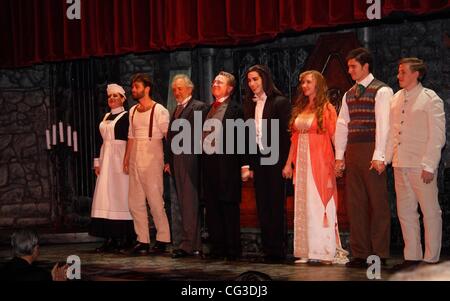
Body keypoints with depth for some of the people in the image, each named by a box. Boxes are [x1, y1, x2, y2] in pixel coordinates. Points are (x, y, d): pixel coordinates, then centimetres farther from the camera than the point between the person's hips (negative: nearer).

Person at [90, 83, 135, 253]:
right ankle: (110, 238, 4)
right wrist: (98, 161, 12)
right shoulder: (106, 117, 18)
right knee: (106, 196, 2)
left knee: (120, 196, -6)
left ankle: (125, 237, -1)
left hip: (120, 159, -7)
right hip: (106, 159, 7)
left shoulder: (126, 116, -4)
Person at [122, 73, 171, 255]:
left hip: (152, 159, -7)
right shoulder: (133, 111, 15)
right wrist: (126, 159, 12)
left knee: (155, 201, -5)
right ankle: (142, 241, 14)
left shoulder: (159, 110, -6)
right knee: (135, 202, 7)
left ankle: (163, 240, 6)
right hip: (135, 160, 7)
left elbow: (168, 136, -9)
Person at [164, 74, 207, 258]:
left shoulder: (198, 107, -6)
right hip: (176, 165, 9)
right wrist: (169, 161, 12)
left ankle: (189, 244, -2)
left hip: (189, 163, -8)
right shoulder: (176, 110, 20)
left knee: (189, 203, -5)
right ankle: (180, 243, 14)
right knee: (178, 204, 9)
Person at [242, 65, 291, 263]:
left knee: (276, 205, -2)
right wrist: (249, 165, 7)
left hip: (275, 160, -6)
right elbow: (248, 135, 12)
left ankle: (278, 250, 4)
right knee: (262, 206, 7)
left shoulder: (280, 102, -5)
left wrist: (285, 163, -13)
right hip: (258, 161, 6)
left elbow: (286, 133, -8)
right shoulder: (250, 105, 13)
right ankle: (267, 249, 12)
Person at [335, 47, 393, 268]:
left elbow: (383, 124, -12)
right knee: (355, 203, 7)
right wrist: (340, 156, 9)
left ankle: (379, 254, 3)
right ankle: (360, 254, 13)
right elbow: (342, 125, 15)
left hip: (372, 151, -7)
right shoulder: (349, 94, 17)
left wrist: (379, 156, -18)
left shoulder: (381, 91, -4)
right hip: (352, 151, 7)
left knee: (377, 203, -2)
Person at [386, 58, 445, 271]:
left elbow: (437, 137, -9)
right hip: (400, 165, 6)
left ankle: (431, 258, 8)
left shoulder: (430, 99, -5)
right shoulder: (396, 99, 12)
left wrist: (429, 166, -15)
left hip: (421, 166, -6)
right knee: (405, 211, 10)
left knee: (430, 212, 1)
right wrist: (385, 158, 7)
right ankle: (412, 256, 19)